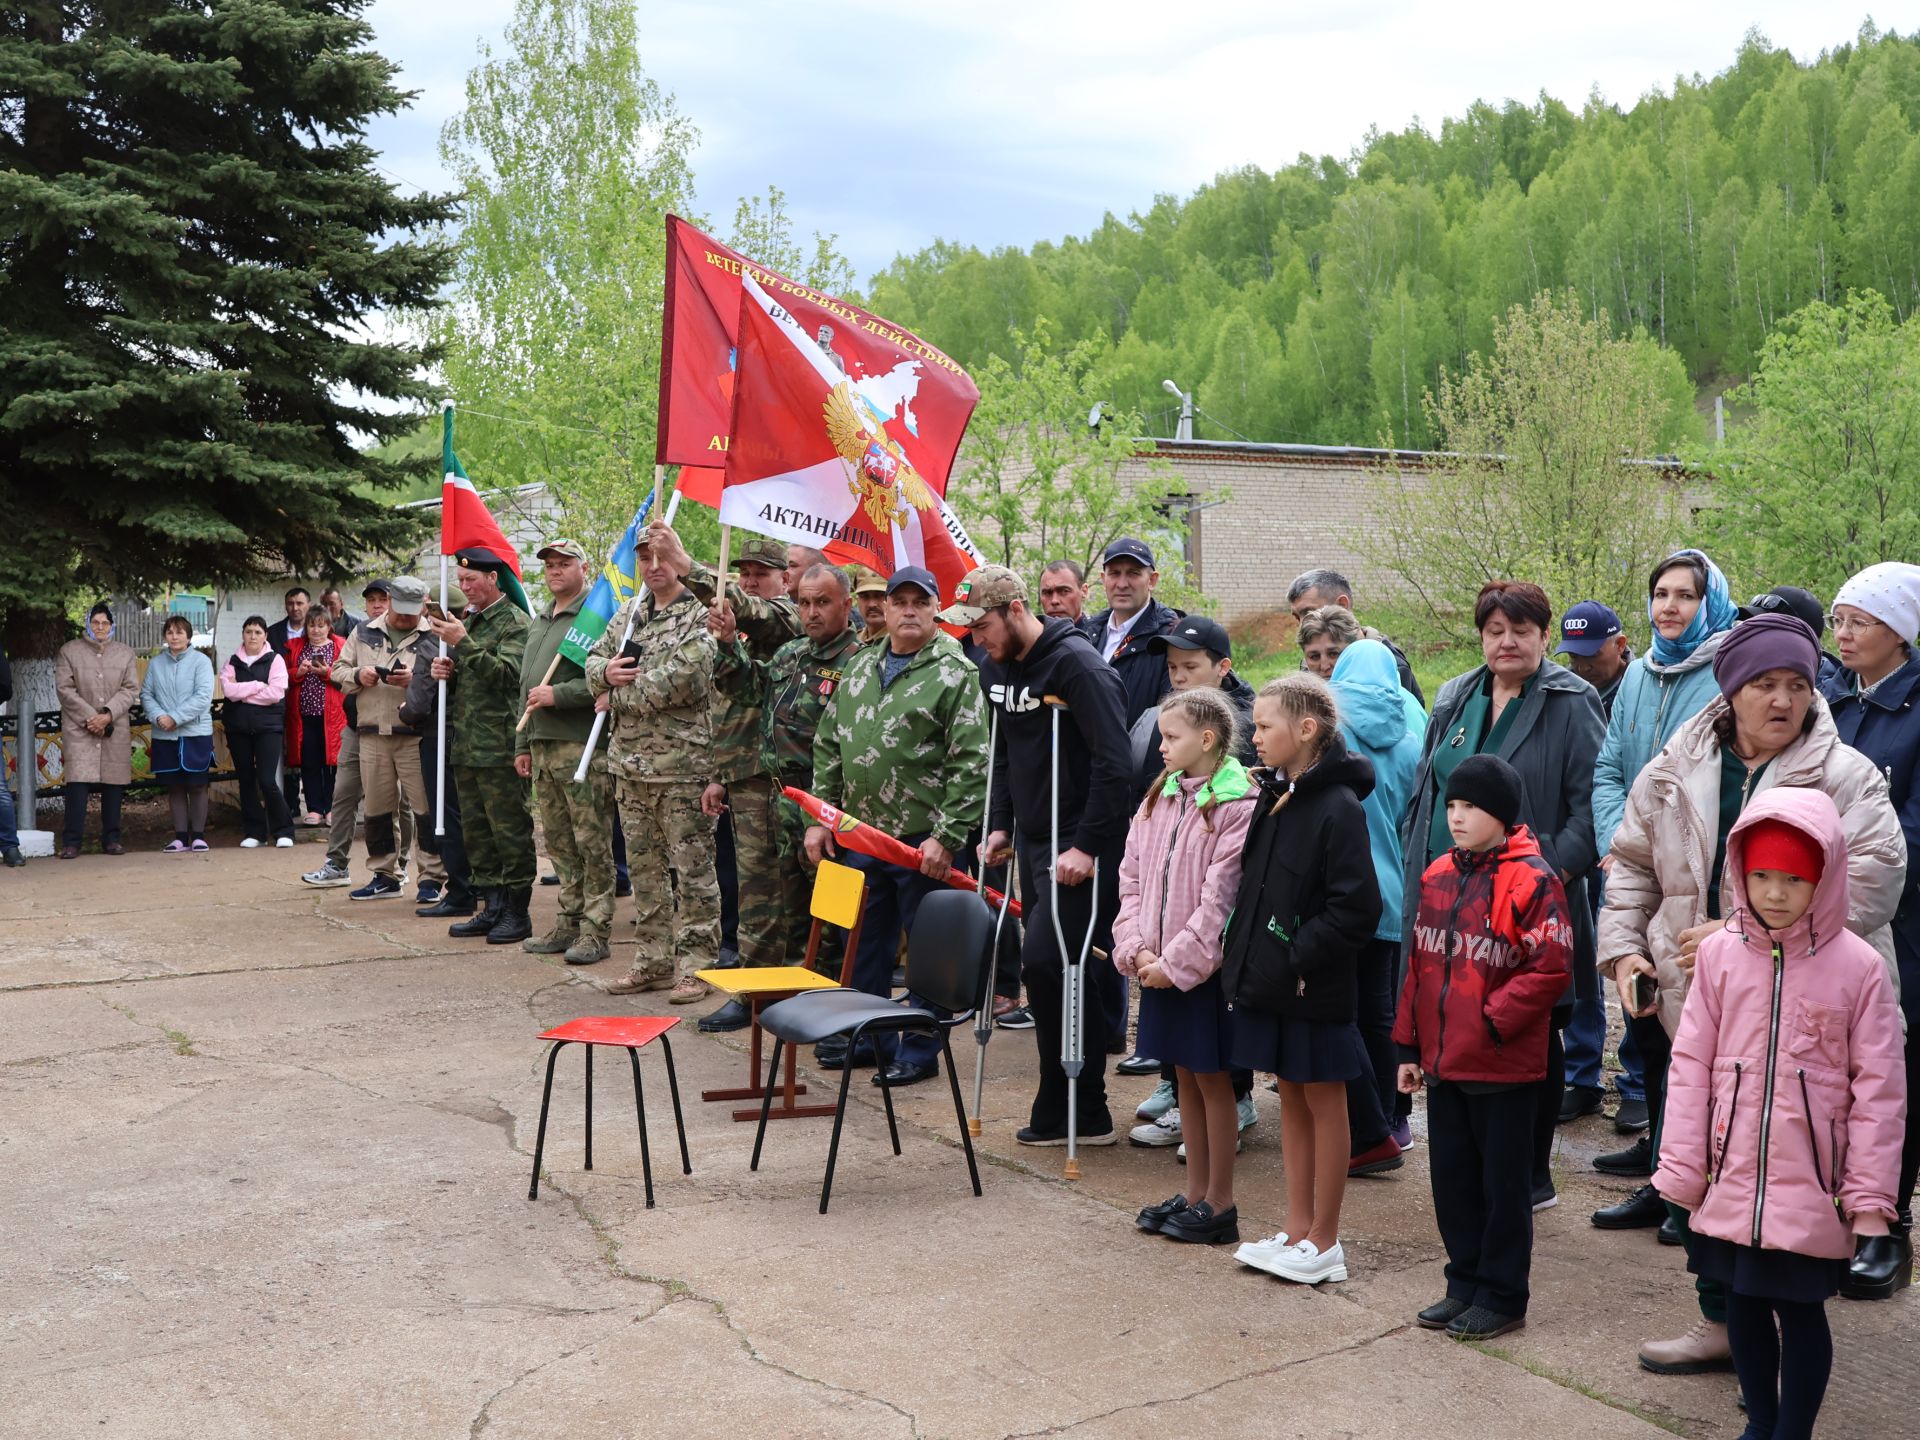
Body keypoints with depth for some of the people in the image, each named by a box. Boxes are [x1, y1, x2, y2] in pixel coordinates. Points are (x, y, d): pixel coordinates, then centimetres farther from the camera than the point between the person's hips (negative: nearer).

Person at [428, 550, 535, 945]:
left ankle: (517, 912, 3)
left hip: (499, 746, -9)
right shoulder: (467, 621, 18)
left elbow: (507, 673, -20)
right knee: (475, 832, 11)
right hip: (465, 745, 9)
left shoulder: (514, 622, -7)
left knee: (510, 831, -3)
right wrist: (442, 670, 5)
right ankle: (492, 908, 19)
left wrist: (463, 644, -22)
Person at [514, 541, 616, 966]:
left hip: (582, 744, -9)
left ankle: (595, 930, 0)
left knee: (592, 842, -4)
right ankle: (568, 924, 20)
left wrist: (558, 694, -18)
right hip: (542, 745, 9)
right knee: (559, 842, 12)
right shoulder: (538, 623, 20)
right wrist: (523, 744, 22)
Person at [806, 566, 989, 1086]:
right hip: (860, 833, 6)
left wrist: (947, 837, -17)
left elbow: (970, 763, -13)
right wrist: (820, 816, 10)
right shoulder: (859, 667, 13)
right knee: (866, 942, 14)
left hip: (924, 840, -6)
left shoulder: (954, 672, -7)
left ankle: (919, 1052, 15)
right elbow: (828, 745, 17)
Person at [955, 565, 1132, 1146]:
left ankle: (1065, 1112, -1)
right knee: (1066, 974, 11)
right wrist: (1001, 824, 11)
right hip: (1034, 841, 9)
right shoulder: (997, 668, 10)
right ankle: (1082, 1113, 19)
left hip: (1080, 849, -8)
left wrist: (1089, 847, -23)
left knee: (1044, 961, -13)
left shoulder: (1076, 664, -17)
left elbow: (1113, 764, -21)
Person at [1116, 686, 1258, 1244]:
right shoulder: (1159, 798, 8)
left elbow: (1219, 900, -19)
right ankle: (1195, 1194, 27)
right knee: (1185, 1076, 16)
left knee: (1212, 1079, 5)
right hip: (1159, 965, 7)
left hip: (1205, 968, -7)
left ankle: (1219, 1204, 17)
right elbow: (1132, 879, 7)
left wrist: (1176, 962, -17)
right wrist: (1137, 948, -5)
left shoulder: (1237, 808, -16)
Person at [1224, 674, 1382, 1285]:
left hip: (1314, 988, -8)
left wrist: (1298, 958, -19)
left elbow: (1357, 908, -21)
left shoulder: (1337, 809, -17)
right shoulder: (1273, 798, 8)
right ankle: (1298, 1228, 27)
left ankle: (1324, 1242, 16)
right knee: (1291, 1099, 16)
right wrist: (1244, 950, 6)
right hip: (1269, 980, 8)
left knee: (1324, 1103, 5)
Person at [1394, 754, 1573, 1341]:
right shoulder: (1438, 878, 9)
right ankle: (1465, 1285, 28)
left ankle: (1502, 1297, 17)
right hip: (1443, 1061, 7)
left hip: (1503, 1067, -7)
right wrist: (1410, 1046, 12)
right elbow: (1419, 964, 14)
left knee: (1503, 1183, 5)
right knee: (1451, 1177, 14)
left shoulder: (1532, 880, -12)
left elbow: (1550, 969, -17)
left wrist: (1492, 1021, -18)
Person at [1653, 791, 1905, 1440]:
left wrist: (1868, 1192, -5)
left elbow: (1879, 1086, -5)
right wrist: (1682, 1167, 1)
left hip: (1811, 1185, -3)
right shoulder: (1719, 954, -3)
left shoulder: (1859, 965, -9)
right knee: (1743, 1302, 15)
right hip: (1732, 1177, 3)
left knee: (1801, 1309, 6)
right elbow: (1691, 1064, 2)